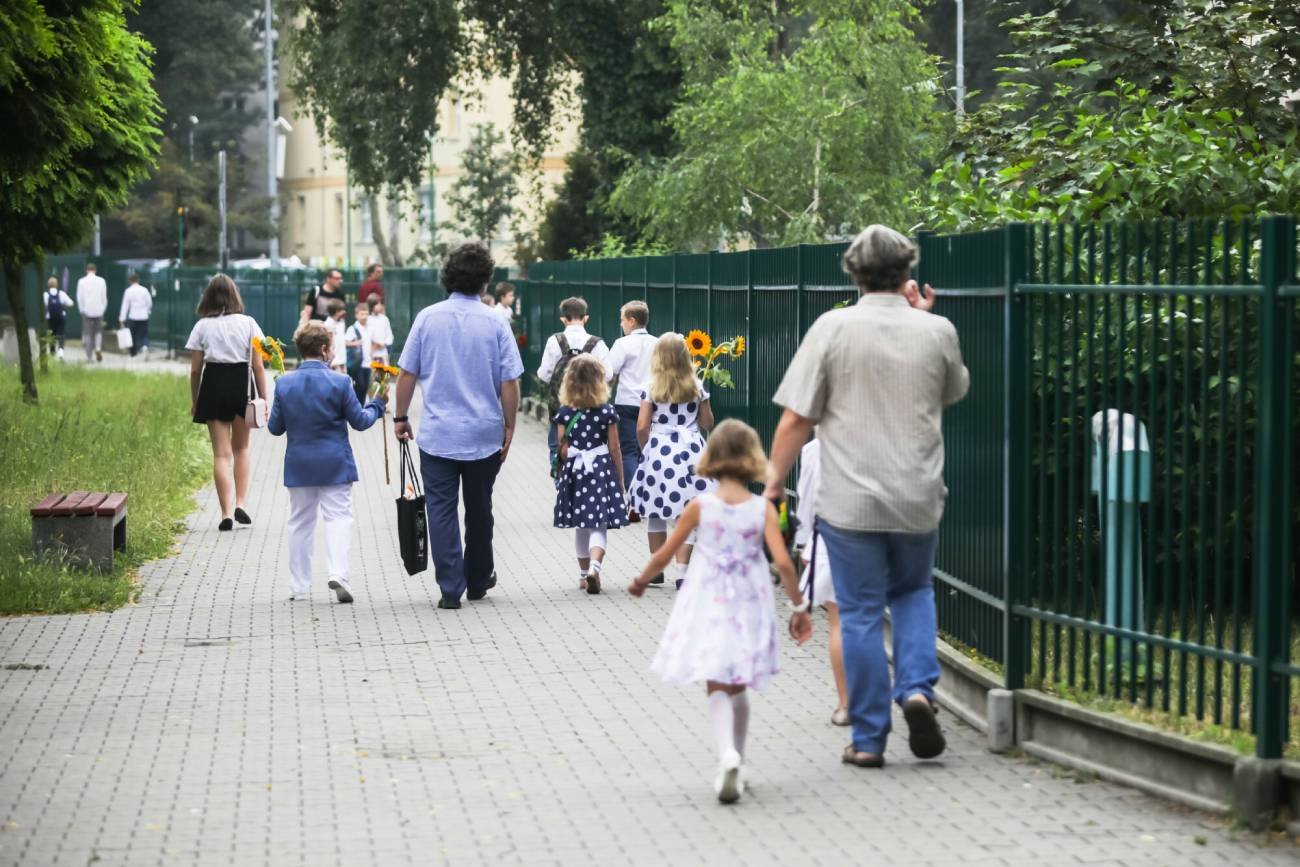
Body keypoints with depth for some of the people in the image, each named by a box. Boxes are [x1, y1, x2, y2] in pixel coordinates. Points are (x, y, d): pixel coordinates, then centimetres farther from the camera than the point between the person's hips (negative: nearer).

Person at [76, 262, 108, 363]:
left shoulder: (81, 281, -4)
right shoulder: (101, 281, -3)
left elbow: (79, 298, -2)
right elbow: (104, 297, 2)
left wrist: (82, 310, 9)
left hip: (87, 311, -1)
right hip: (98, 311, 1)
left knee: (87, 334, 5)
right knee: (98, 331, 17)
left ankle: (89, 357, 4)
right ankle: (98, 348, -8)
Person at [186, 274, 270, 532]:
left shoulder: (203, 326, 0)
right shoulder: (247, 323, 0)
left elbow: (195, 369, 1)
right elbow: (258, 365, -3)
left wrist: (194, 401, 11)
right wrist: (264, 398, 3)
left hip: (213, 386, -1)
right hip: (242, 385, 1)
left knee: (222, 453, 3)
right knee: (241, 447, 19)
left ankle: (227, 513, -3)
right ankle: (240, 503, 8)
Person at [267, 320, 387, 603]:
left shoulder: (284, 384, -3)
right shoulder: (339, 383, -11)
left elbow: (275, 428, 2)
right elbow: (359, 421, -4)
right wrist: (377, 404, 13)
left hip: (298, 466, 3)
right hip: (334, 465, -3)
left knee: (300, 523, 11)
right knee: (338, 517, 1)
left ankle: (299, 585, 13)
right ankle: (338, 573, -18)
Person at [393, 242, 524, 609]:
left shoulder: (428, 318, -4)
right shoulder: (494, 323, -5)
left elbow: (407, 374, -1)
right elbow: (509, 382, -5)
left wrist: (400, 417, 11)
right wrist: (509, 428, 5)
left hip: (437, 434, -1)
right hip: (484, 434, 1)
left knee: (441, 508, 1)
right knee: (478, 509, 15)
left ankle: (451, 588, -5)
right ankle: (478, 581, 29)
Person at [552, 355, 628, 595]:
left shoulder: (564, 413, -3)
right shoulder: (607, 412, -5)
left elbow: (562, 450, -3)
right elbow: (614, 450, -2)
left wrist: (563, 474, 12)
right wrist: (620, 482, 6)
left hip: (574, 470, 2)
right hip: (602, 470, -2)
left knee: (581, 528, 15)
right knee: (599, 527, -3)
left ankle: (584, 574, 23)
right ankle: (594, 567, -26)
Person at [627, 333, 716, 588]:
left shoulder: (651, 388, -4)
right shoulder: (696, 387, 1)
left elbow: (642, 427, -6)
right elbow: (708, 422, 8)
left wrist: (645, 448, 12)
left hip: (659, 450, 0)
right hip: (691, 450, 1)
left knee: (655, 514, 13)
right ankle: (682, 572, -6)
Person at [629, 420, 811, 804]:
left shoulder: (700, 506, -6)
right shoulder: (763, 508, -6)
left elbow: (663, 556, 1)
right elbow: (783, 562, -13)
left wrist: (641, 581, 20)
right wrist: (799, 606, -1)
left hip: (708, 608, -1)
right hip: (749, 609, 1)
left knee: (717, 687, 0)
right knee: (737, 688, 16)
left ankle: (728, 754, -25)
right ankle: (734, 769, 22)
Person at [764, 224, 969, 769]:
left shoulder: (833, 328, -9)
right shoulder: (937, 331, -3)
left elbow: (796, 419, -9)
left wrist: (774, 480, 3)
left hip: (850, 499, -2)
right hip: (918, 499, 2)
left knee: (860, 614, 6)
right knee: (913, 592, 24)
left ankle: (868, 739, 10)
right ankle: (917, 688, 1)